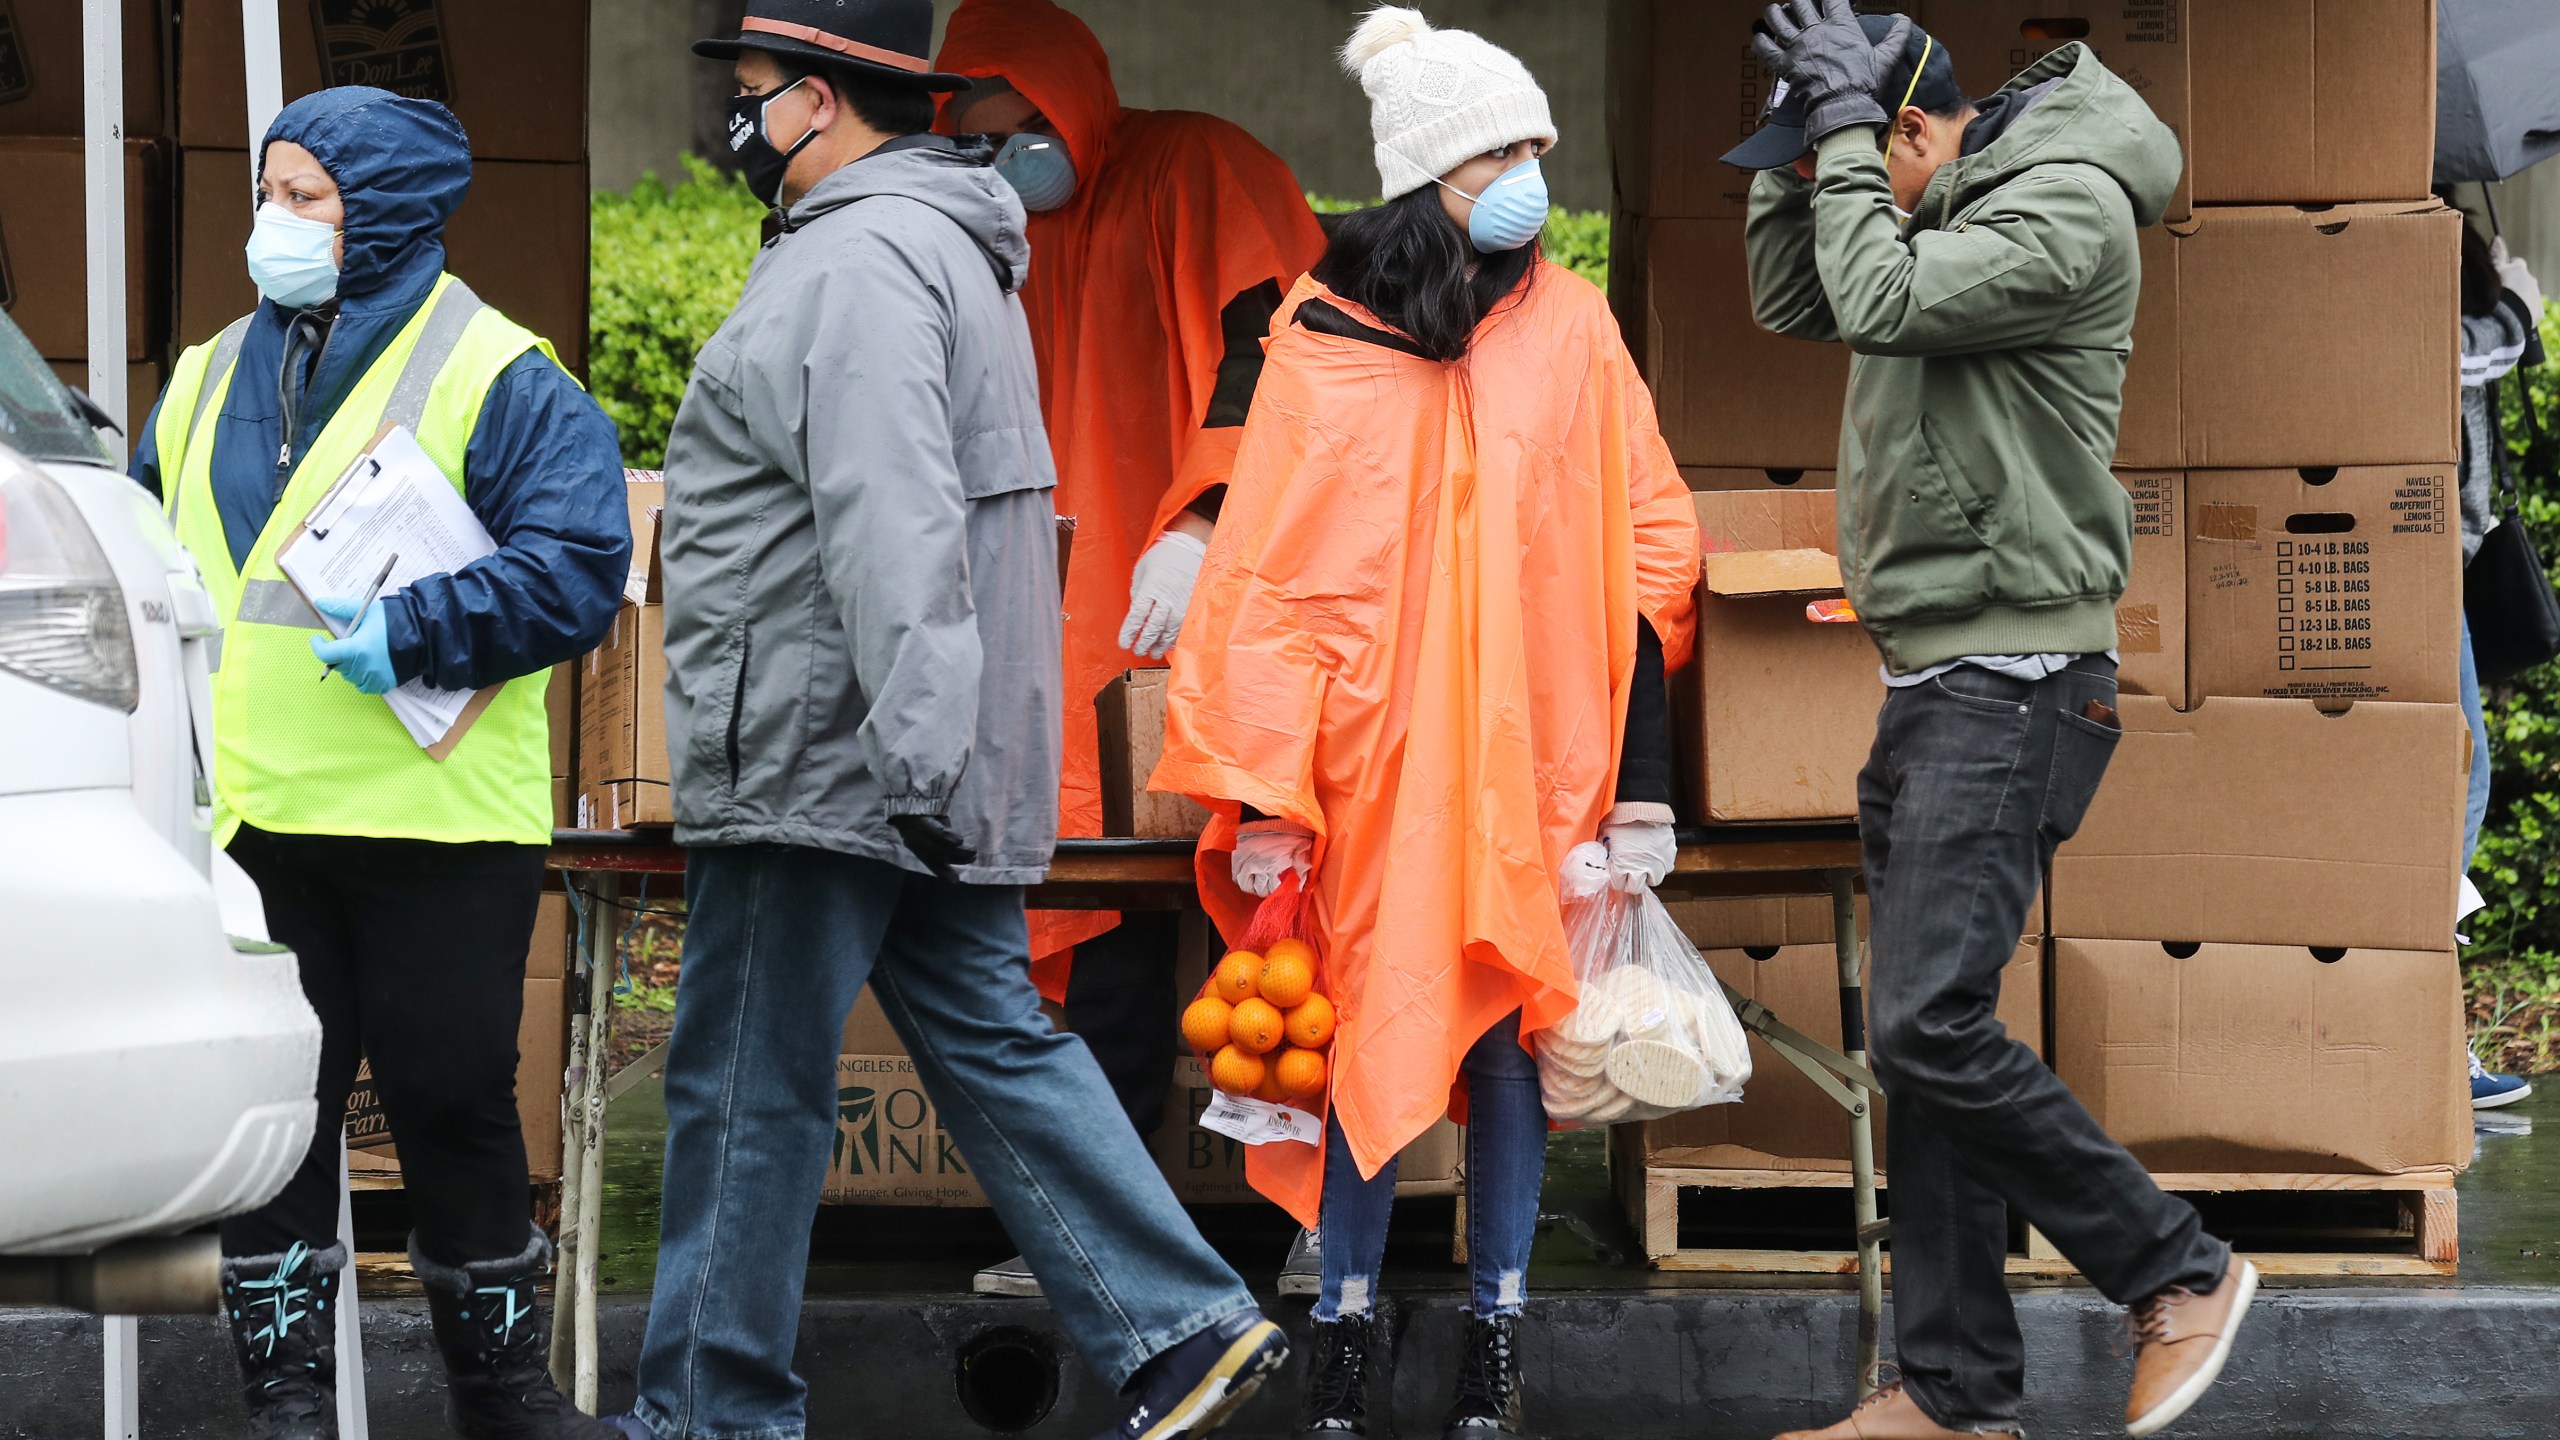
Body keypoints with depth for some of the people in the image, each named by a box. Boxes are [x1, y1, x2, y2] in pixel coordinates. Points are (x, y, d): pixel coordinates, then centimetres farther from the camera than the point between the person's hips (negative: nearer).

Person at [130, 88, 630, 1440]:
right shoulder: (210, 381, 15)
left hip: (438, 821, -4)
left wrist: (413, 632, -21)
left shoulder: (494, 379, -2)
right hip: (246, 821, 4)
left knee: (453, 1098, 3)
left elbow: (577, 566, -11)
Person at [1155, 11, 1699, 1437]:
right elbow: (1270, 575, 0)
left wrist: (1644, 775, -2)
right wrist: (1262, 788, -7)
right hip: (1375, 754, -1)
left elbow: (1647, 553, 5)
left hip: (1532, 750, 1)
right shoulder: (1323, 339, 1)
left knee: (1513, 1029, 3)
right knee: (1374, 1033, -1)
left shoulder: (1569, 326, 5)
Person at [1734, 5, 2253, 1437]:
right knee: (1922, 1046, 7)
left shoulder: (2068, 205, -13)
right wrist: (1815, 148, 9)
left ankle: (2181, 1273, -3)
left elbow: (1878, 300, -22)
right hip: (1933, 680, 10)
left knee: (1934, 1023, -17)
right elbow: (1792, 301, 23)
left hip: (2013, 686, -10)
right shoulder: (1951, 208, 15)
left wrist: (1846, 130, -10)